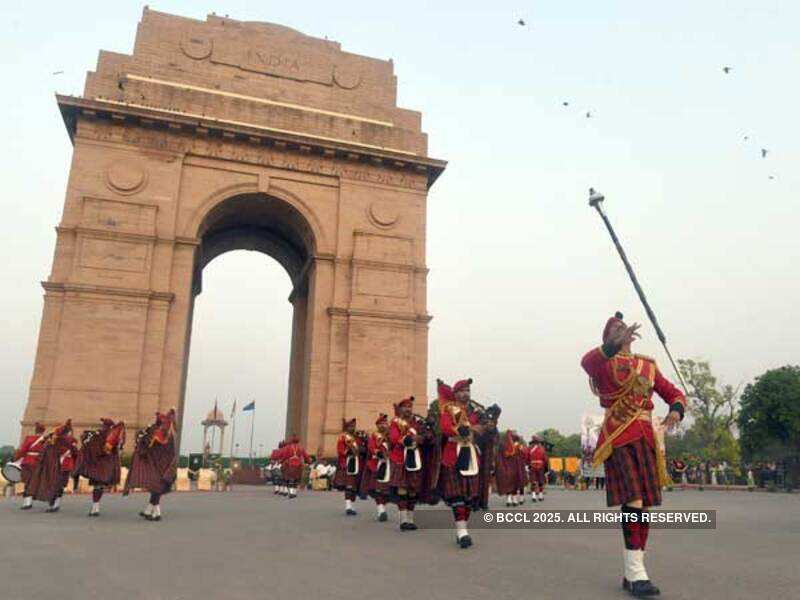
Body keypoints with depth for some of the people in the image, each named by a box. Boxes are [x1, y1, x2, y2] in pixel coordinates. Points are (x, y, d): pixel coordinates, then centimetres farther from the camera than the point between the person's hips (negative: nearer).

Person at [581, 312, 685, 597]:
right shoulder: (602, 362, 1)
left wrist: (676, 411, -6)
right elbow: (587, 360, -24)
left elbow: (674, 393, 18)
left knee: (645, 503, 6)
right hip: (618, 438, -6)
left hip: (647, 437, 6)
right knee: (633, 499, -18)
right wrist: (614, 344, -40)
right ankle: (637, 574, -15)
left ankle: (631, 573, 16)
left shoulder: (648, 365, 16)